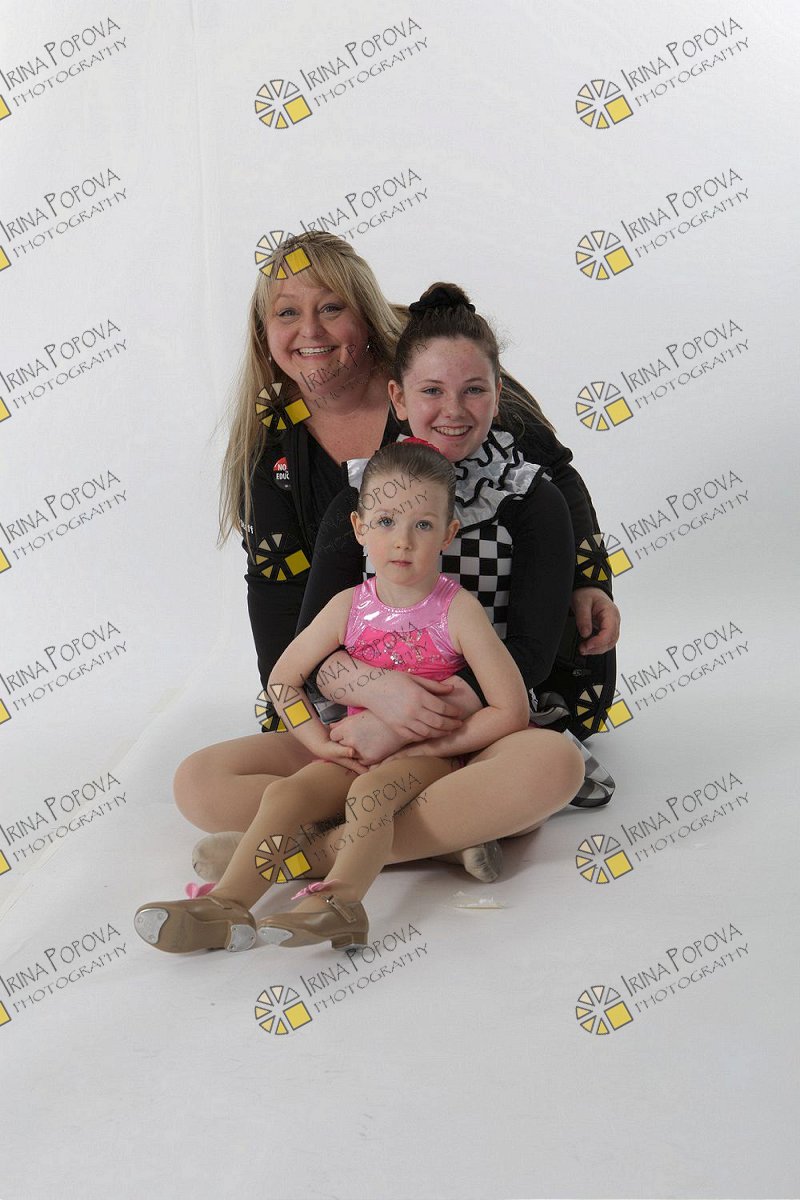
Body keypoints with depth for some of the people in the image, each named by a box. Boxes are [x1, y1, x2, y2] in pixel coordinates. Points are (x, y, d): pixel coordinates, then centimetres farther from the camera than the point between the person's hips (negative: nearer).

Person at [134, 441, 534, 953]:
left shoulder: (459, 611, -11)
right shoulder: (349, 608, -1)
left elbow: (511, 711, -14)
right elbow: (284, 677, 9)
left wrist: (429, 744, -16)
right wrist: (321, 742, -5)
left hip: (432, 756, -4)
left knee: (371, 788, -34)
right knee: (285, 791, -18)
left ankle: (340, 901, -51)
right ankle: (227, 905, -28)